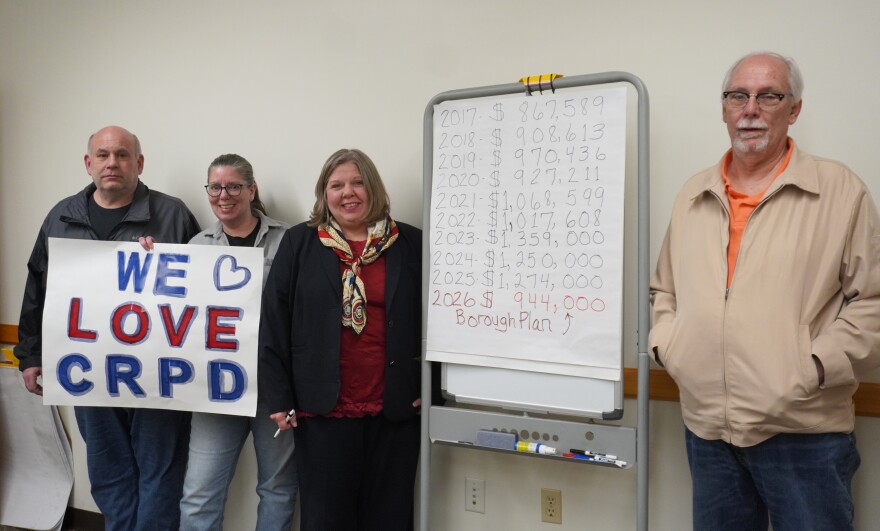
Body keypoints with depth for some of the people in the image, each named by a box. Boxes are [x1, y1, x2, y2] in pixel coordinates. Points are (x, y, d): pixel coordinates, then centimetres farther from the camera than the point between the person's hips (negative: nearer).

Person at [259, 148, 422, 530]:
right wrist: (279, 398, -4)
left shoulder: (411, 244, 4)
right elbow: (274, 324, 1)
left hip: (396, 410, 1)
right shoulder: (299, 244, 3)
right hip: (323, 408, 0)